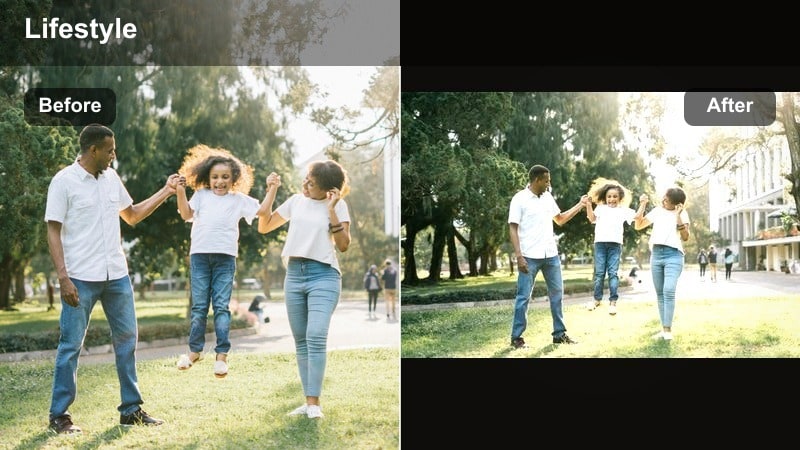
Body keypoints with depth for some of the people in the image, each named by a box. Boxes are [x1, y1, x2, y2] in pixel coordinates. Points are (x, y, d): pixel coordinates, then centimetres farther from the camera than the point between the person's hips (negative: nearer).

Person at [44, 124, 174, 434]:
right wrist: (63, 277, -17)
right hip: (81, 278, -6)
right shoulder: (64, 181, -8)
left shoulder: (111, 177, 9)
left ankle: (131, 409, 20)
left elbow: (132, 215, 21)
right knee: (71, 345, 1)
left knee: (127, 339, 10)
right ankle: (59, 415, 12)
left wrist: (165, 192, 14)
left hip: (117, 275, 6)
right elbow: (53, 232, -9)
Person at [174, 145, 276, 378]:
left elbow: (262, 211, 9)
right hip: (200, 255, 1)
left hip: (225, 257, -1)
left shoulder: (239, 199, 12)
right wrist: (181, 191, -5)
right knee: (199, 306, 6)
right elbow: (186, 214, 3)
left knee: (221, 306, -2)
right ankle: (195, 350, 16)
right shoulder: (201, 195, 13)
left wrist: (272, 189, 3)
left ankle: (222, 355, 1)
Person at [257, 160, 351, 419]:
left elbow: (343, 246, -7)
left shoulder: (338, 205, 0)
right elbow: (263, 227, 16)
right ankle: (308, 401, 11)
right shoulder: (295, 201, 12)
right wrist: (271, 193, 7)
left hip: (323, 275, -5)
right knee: (301, 340, 6)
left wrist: (332, 211, -13)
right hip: (294, 274, 5)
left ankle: (314, 403, -14)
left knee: (316, 337, -18)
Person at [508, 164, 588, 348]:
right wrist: (519, 256, -18)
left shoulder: (548, 198, 11)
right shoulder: (519, 199, -7)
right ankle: (516, 337, 4)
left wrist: (580, 204, 17)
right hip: (530, 256, -6)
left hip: (551, 255, 6)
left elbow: (560, 219, 23)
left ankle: (559, 334, 20)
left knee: (557, 293, 10)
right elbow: (513, 228, -10)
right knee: (524, 296, -2)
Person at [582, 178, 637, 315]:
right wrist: (588, 205, -12)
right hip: (600, 243, 0)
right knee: (599, 272, 5)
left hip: (615, 244, 0)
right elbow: (592, 218, -2)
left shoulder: (623, 210, 13)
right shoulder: (600, 208, 12)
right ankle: (597, 299, 15)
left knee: (613, 273, -2)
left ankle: (613, 301, 1)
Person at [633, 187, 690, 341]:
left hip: (673, 255, -5)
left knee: (669, 291, -18)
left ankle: (668, 329, -17)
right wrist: (642, 206, 7)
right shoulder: (657, 211, 14)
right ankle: (663, 328, 9)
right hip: (656, 255, 5)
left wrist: (678, 216, -14)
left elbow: (685, 237, -6)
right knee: (660, 293, 5)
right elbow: (638, 226, 17)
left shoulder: (682, 213, 3)